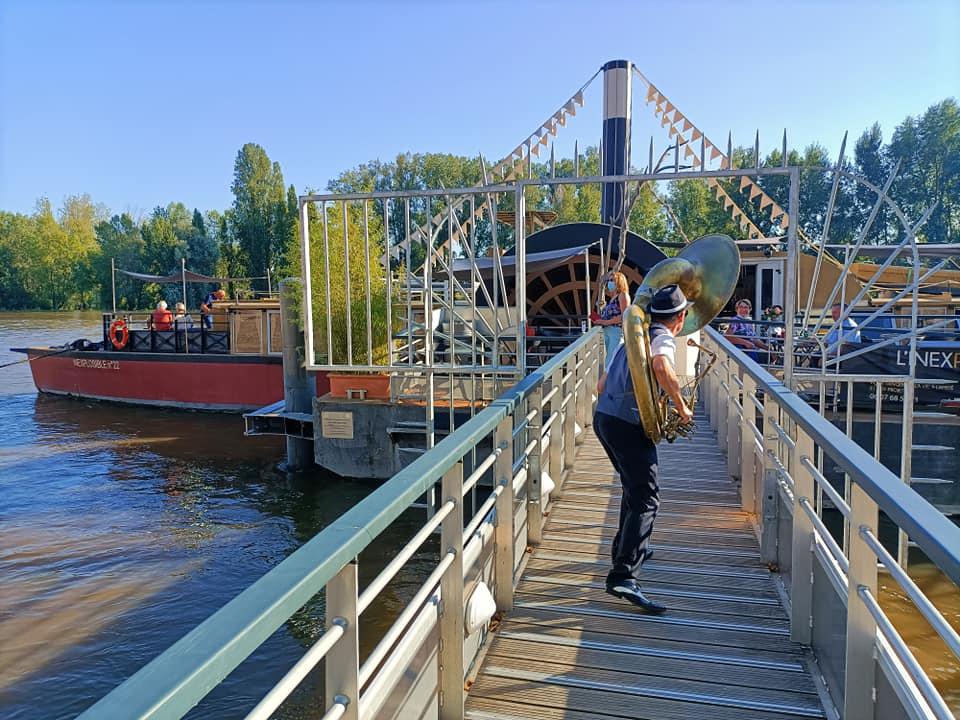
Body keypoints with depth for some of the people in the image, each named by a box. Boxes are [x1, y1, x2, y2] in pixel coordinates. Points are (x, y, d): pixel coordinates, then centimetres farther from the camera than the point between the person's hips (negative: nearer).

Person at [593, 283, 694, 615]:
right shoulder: (663, 339, -5)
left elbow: (601, 386, 26)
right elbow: (662, 368, -31)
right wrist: (682, 407, -19)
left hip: (603, 416, 9)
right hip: (628, 424, -9)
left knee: (634, 486, 27)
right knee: (645, 499, -11)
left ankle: (628, 548, 40)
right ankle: (623, 576, -19)